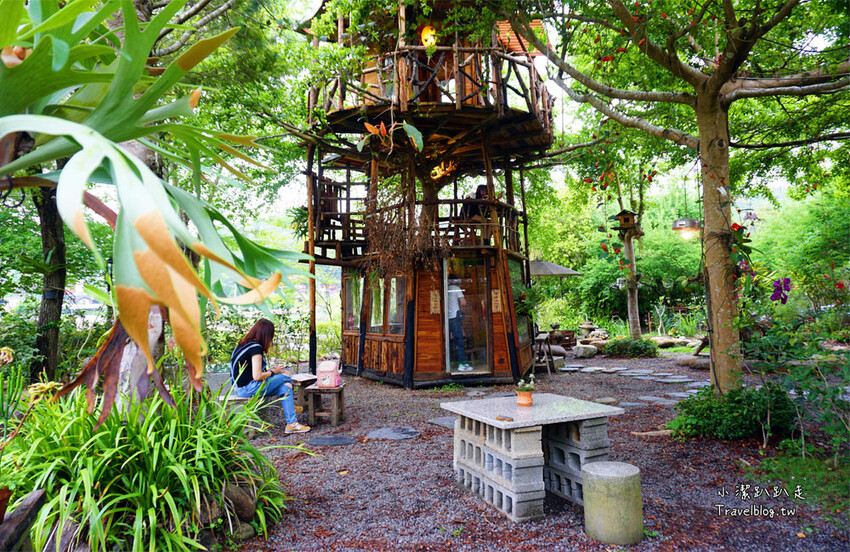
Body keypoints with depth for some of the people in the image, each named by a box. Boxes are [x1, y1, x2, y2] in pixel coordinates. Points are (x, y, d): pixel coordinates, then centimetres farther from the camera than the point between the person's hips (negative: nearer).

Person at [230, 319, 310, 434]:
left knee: (285, 387, 8)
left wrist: (269, 370, 10)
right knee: (286, 377, -1)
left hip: (239, 387, 9)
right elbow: (257, 376, -22)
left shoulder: (243, 343, 11)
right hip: (248, 389, -9)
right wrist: (272, 372, -4)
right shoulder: (256, 347, -18)